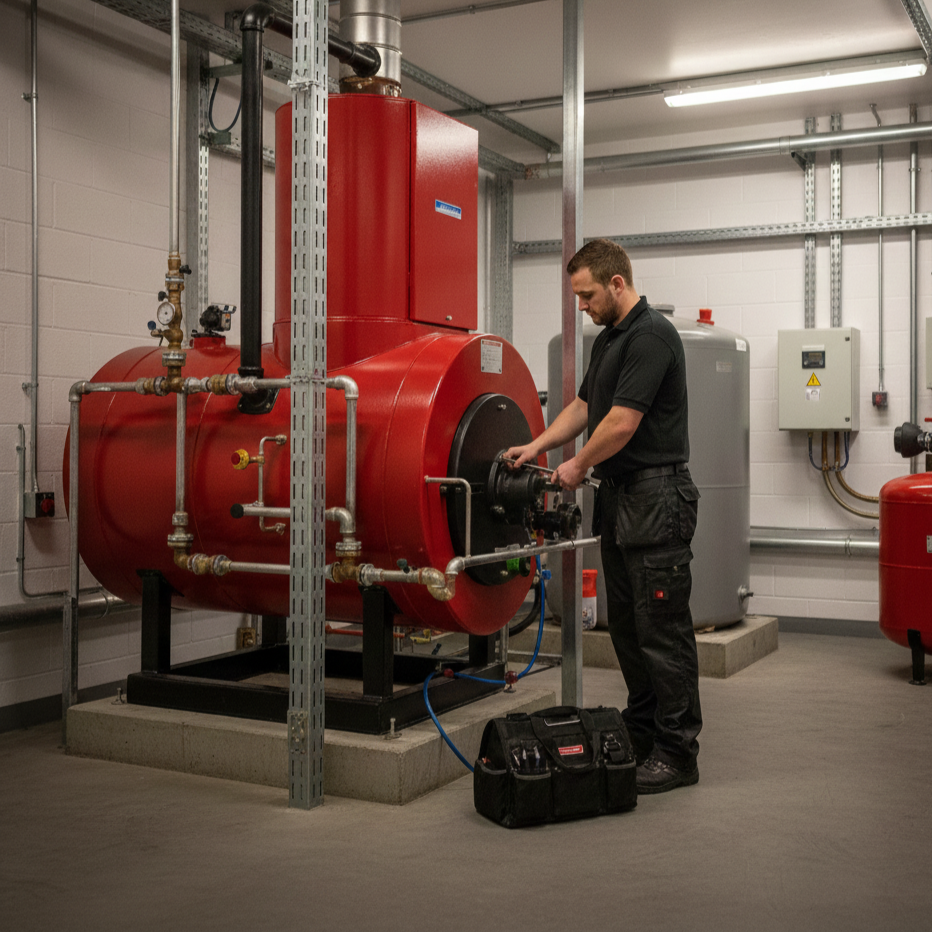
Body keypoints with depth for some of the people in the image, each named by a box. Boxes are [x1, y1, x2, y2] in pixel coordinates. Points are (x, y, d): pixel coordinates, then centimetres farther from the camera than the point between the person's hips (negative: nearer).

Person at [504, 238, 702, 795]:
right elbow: (583, 406, 23)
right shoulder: (610, 339, 16)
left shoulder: (651, 336, -16)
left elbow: (622, 423, -19)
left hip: (656, 499, -10)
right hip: (619, 499, 10)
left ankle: (678, 753, 4)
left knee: (662, 628, -5)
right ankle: (642, 735, 25)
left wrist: (579, 466, -5)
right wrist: (537, 446, 10)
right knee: (627, 625, 14)